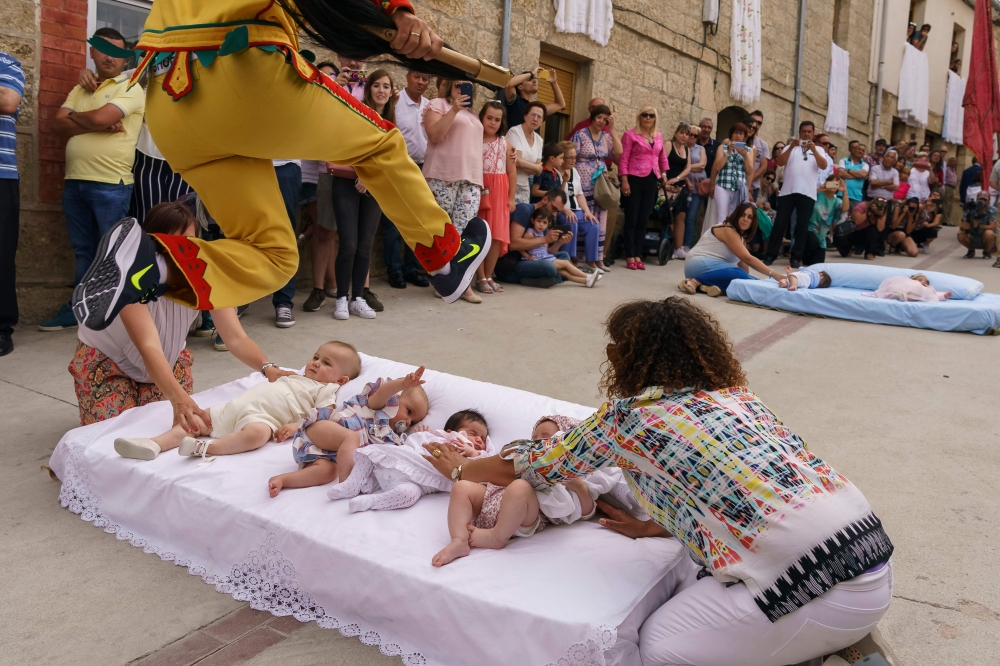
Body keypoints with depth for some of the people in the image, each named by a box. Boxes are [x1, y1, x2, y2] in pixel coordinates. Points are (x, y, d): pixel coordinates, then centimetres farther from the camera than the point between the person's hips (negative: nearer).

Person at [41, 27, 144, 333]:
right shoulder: (80, 90, 19)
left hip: (111, 184, -6)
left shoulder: (130, 88, 0)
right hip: (74, 182, 6)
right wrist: (99, 126, -10)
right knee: (83, 251, 12)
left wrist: (75, 117, 6)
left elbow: (99, 117, -15)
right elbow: (58, 125, 5)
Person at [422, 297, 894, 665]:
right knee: (679, 579, 18)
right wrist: (651, 526, 33)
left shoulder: (630, 414, -3)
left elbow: (535, 466, 11)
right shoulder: (732, 395, 16)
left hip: (817, 585, -8)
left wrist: (460, 469, 27)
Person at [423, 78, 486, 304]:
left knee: (464, 231, -5)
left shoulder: (472, 114, 26)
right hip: (443, 176, -5)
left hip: (471, 179, 5)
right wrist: (454, 110, -14)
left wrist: (480, 179, 20)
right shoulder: (438, 104, 6)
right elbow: (434, 135, -9)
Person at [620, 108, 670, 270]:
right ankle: (630, 257, 2)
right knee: (632, 219, -2)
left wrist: (664, 174, 17)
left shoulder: (658, 136, 13)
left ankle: (638, 256, 13)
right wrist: (624, 181, -14)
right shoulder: (630, 134, -3)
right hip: (635, 179, -5)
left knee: (643, 220, 8)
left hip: (652, 180, 5)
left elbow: (663, 157, 26)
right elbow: (623, 159, -8)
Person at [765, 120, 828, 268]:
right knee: (780, 223, -1)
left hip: (808, 193, 1)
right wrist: (791, 147, -15)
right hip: (788, 191, 0)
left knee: (802, 226, 2)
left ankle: (796, 258, 6)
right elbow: (780, 162, -3)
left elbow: (823, 166, -4)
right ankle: (770, 255, 3)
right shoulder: (791, 147, 13)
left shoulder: (818, 150, 14)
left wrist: (813, 149, -16)